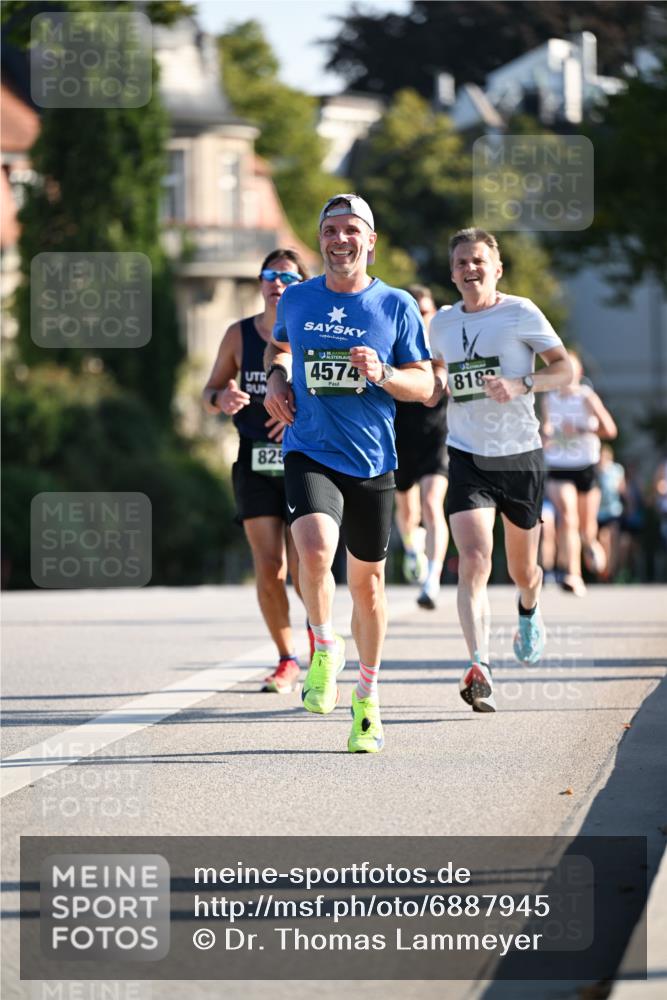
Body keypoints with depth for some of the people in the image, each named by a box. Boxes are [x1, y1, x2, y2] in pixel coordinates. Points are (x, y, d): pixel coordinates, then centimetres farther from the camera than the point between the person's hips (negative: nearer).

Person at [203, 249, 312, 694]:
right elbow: (211, 392, 13)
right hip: (255, 463, 2)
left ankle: (321, 638, 25)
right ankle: (287, 659, 9)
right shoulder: (239, 335, 6)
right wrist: (222, 398, -11)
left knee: (302, 569, -7)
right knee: (269, 567, -5)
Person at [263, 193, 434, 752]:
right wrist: (275, 378, 5)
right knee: (315, 550, -27)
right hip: (309, 453, 0)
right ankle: (325, 649, 0)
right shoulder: (297, 300, 5)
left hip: (371, 462, 0)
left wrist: (383, 374, -18)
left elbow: (425, 386, 1)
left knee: (367, 580, 9)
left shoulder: (396, 305, 0)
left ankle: (368, 697, 29)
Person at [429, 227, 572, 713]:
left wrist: (521, 384, -24)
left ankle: (530, 613, 51)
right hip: (467, 459, 1)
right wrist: (434, 390, 4)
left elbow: (565, 368, -8)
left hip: (520, 457, -1)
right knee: (474, 560, -20)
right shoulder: (442, 324, 7)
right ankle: (480, 669, -28)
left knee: (522, 569, 13)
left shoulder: (520, 313, -5)